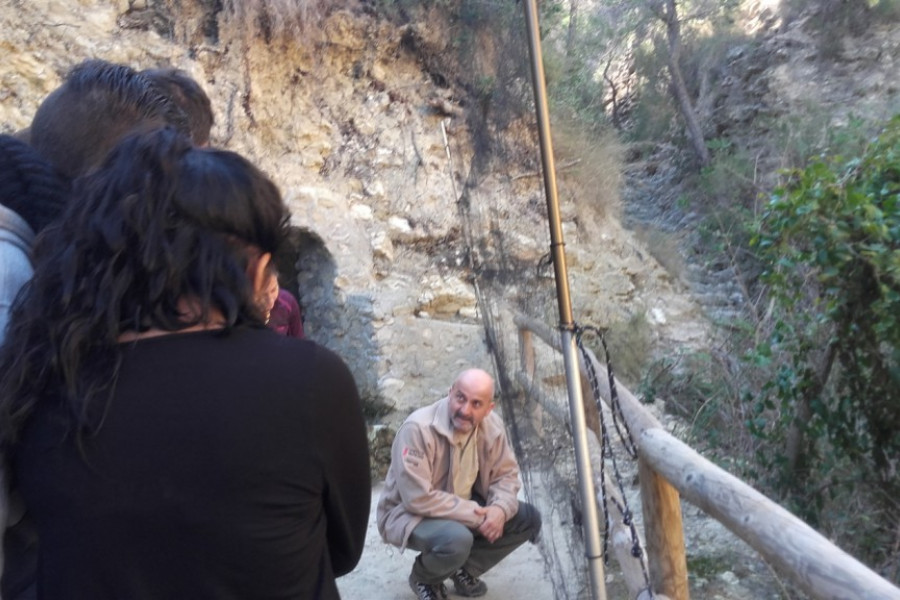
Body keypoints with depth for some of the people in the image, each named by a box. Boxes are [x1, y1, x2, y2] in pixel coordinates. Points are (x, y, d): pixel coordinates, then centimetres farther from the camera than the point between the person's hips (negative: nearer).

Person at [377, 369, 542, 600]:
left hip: (467, 509, 7)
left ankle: (465, 569, 13)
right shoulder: (418, 429, -30)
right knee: (456, 539, -37)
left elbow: (506, 473, 0)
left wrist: (500, 508, -21)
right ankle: (423, 578, 0)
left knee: (528, 519, -5)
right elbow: (418, 499, -31)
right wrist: (475, 516, -27)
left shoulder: (492, 425, -11)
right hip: (409, 513, -6)